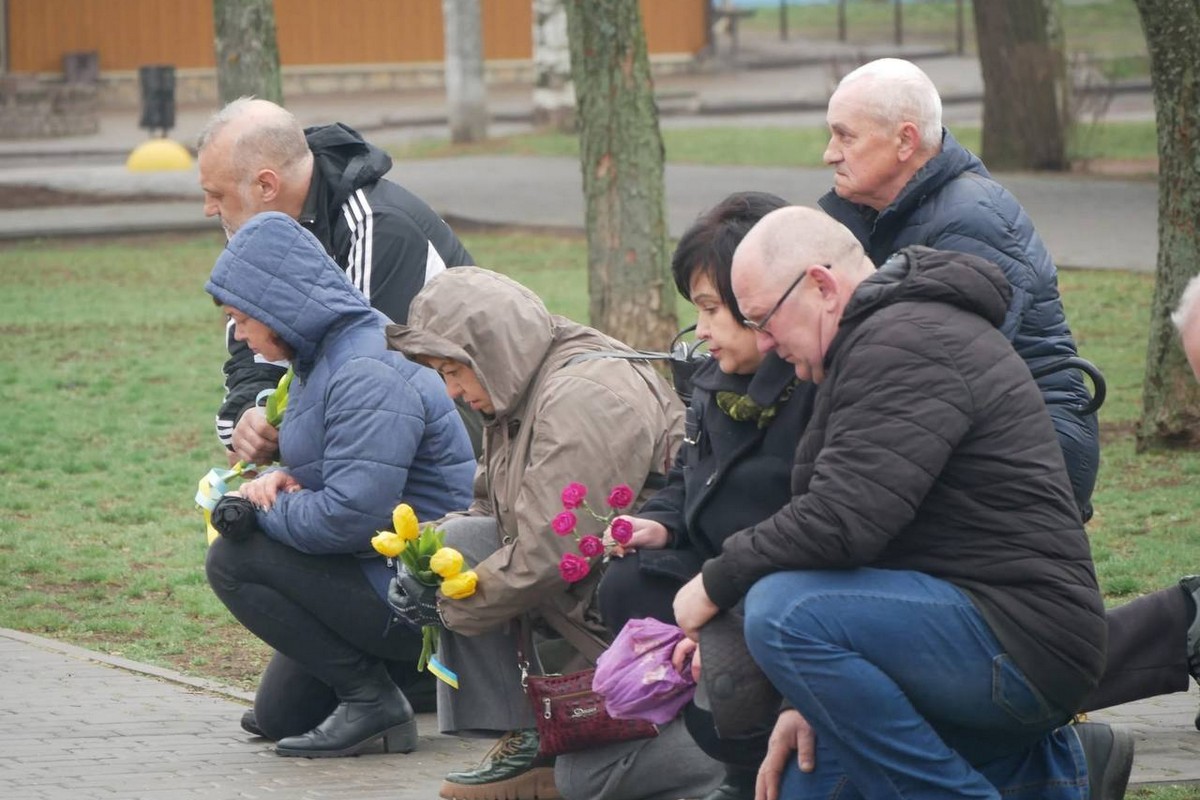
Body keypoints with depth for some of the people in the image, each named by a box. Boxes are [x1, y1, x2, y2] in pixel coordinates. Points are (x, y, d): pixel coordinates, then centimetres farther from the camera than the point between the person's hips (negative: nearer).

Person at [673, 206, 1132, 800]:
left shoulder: (906, 344, -16)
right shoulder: (883, 338, 19)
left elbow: (842, 521, -26)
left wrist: (716, 582, -11)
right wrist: (814, 699, 11)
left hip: (1018, 644, -11)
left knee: (780, 612, -26)